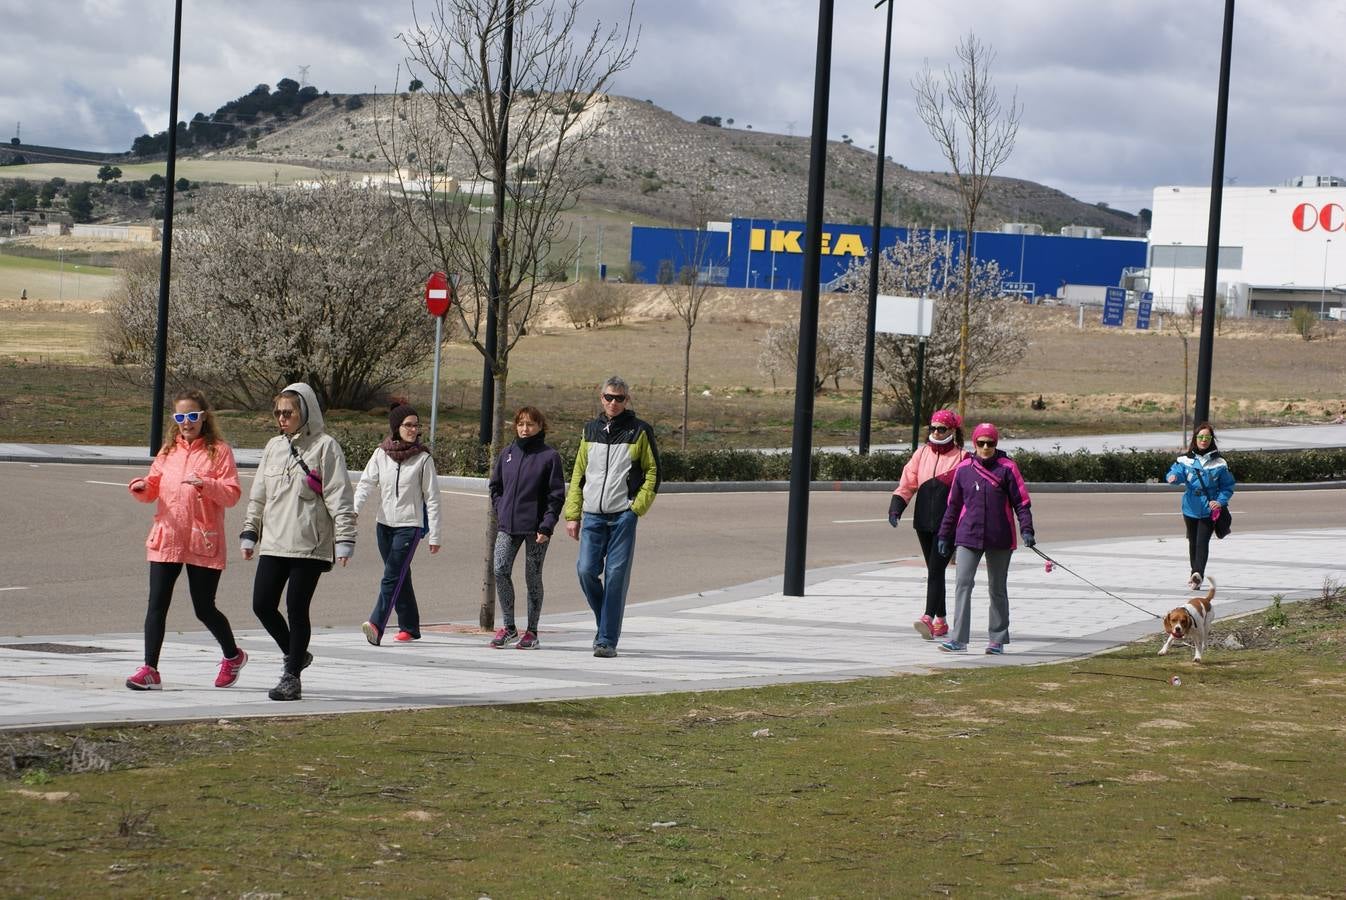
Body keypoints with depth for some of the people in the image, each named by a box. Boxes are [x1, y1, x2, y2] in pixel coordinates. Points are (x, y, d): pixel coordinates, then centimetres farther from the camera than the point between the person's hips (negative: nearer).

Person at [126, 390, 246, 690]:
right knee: (157, 605, -5)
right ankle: (150, 671, -5)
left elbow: (232, 494, -8)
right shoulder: (169, 450, 13)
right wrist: (141, 487, -8)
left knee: (204, 609, 5)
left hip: (203, 542, -4)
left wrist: (204, 484, -24)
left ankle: (233, 656, 30)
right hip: (166, 538, 4)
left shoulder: (219, 451, -1)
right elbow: (153, 488, 14)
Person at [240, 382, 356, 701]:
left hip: (309, 544, -6)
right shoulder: (274, 447, 14)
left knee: (297, 609, -4)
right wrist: (249, 533, 18)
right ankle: (295, 655, 23)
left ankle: (292, 676, 6)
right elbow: (258, 494, 21)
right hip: (273, 543, 6)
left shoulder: (324, 447, -4)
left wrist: (344, 539, -13)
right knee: (263, 605, 1)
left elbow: (339, 496, -7)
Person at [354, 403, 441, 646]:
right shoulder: (381, 454, 5)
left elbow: (432, 498, -1)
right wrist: (353, 510, -19)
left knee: (392, 576, -15)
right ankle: (409, 627, 21)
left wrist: (434, 535, -3)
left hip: (409, 525, -4)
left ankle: (376, 625, -25)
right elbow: (366, 483, -2)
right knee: (400, 577, 12)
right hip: (384, 523, 4)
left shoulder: (423, 459, -3)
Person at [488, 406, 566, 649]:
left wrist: (547, 526, -12)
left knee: (533, 578, 3)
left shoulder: (549, 456, -4)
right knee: (500, 571, -10)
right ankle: (508, 627, 1)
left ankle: (532, 631, 13)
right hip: (508, 527, 4)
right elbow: (495, 486, 19)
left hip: (535, 529, -4)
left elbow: (556, 495, -5)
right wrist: (501, 511, 5)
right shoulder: (508, 454, 9)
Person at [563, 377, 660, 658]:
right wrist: (572, 514, 10)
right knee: (586, 571, -6)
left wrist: (638, 507, -7)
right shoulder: (591, 431, 13)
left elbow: (653, 472, 4)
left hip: (623, 516, -3)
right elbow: (578, 474, 16)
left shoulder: (639, 432, 2)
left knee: (616, 576, -5)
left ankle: (607, 640, -2)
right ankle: (607, 621, 18)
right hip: (592, 516, 3)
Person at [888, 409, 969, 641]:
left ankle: (928, 618, -23)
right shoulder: (922, 453, 11)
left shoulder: (962, 457, -2)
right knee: (934, 571, 11)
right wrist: (896, 507, -5)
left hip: (948, 523, -5)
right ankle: (940, 621, 19)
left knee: (936, 569, -15)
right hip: (924, 521, 5)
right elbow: (908, 482, 9)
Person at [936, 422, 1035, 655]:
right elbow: (953, 505, 13)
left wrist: (1026, 530, -14)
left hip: (999, 539, -1)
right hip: (968, 537, 1)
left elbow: (1021, 502, -2)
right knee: (963, 584, -11)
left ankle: (997, 640, 19)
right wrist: (944, 535, 14)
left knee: (997, 589, 10)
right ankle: (958, 639, -14)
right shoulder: (963, 469, 5)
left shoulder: (1007, 468, -2)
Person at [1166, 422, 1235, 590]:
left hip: (1209, 511, -3)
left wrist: (1220, 501, -12)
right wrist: (1173, 477, -35)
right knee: (1193, 542, 17)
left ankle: (1198, 574, -31)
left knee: (1202, 542, -18)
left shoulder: (1219, 463, -1)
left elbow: (1228, 486, 4)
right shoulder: (1185, 460, 2)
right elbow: (1177, 471, -11)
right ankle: (1196, 575, 34)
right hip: (1190, 509, 3)